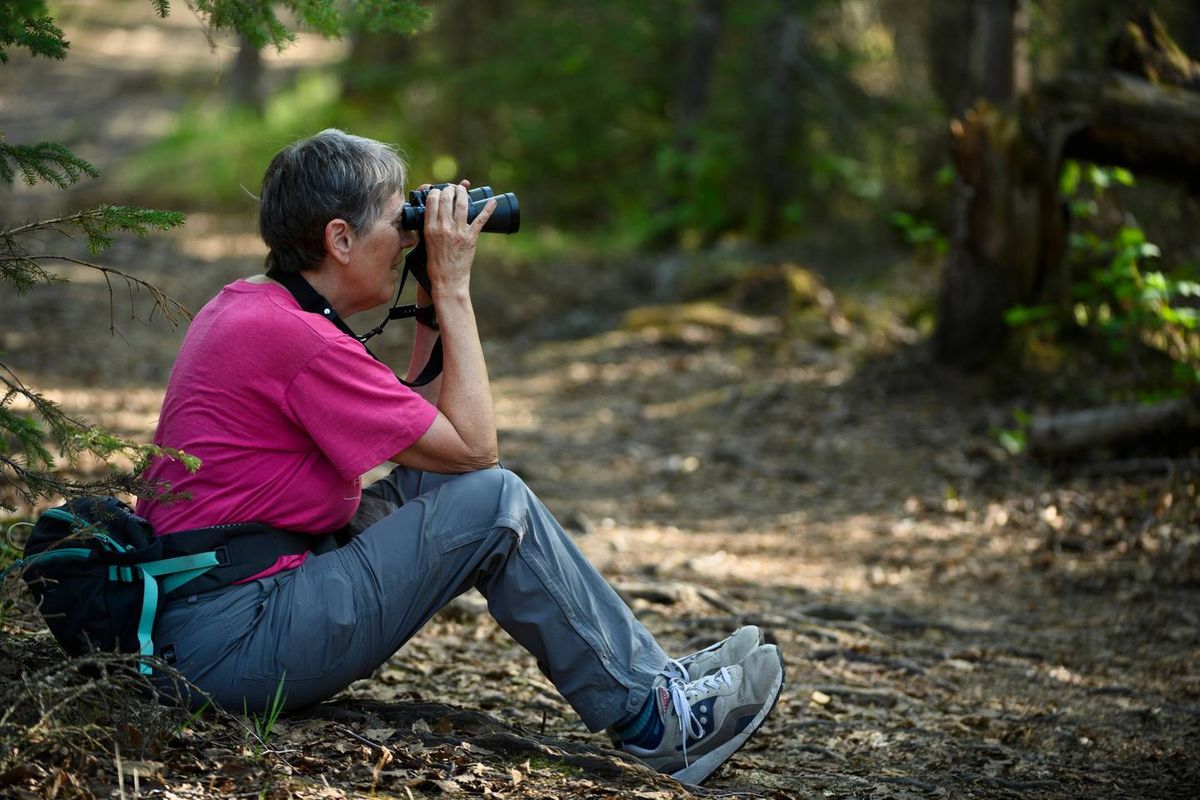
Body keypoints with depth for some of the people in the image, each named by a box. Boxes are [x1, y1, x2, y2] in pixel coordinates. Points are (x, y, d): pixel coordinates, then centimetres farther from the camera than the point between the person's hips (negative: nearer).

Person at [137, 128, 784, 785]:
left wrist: (435, 297, 11)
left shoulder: (244, 306, 12)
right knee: (493, 502, -10)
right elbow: (474, 445, -13)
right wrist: (453, 286, -8)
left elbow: (415, 413, 20)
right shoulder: (296, 338, -19)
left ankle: (647, 675, 14)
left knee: (429, 479, 14)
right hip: (236, 644, -10)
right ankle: (653, 718, 3)